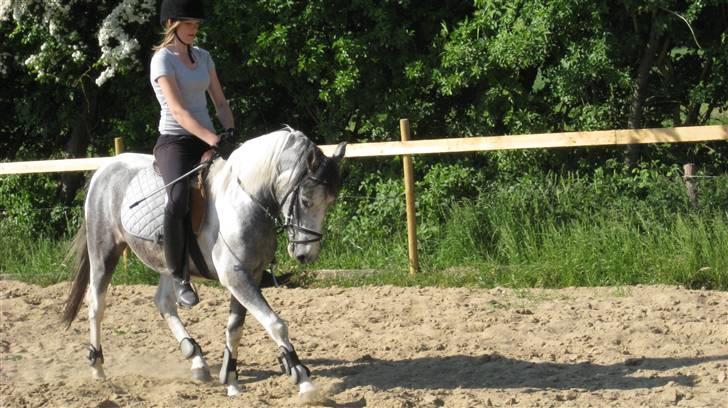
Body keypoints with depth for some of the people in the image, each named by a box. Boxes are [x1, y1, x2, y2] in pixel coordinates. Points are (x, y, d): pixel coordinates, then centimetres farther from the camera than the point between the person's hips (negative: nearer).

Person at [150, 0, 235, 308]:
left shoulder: (203, 57, 14)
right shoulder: (162, 60, -7)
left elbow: (220, 102, 16)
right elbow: (179, 111, -18)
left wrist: (229, 132, -5)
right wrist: (216, 142, -26)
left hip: (207, 140, 7)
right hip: (174, 141, -7)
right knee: (179, 198, -33)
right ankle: (179, 277, -26)